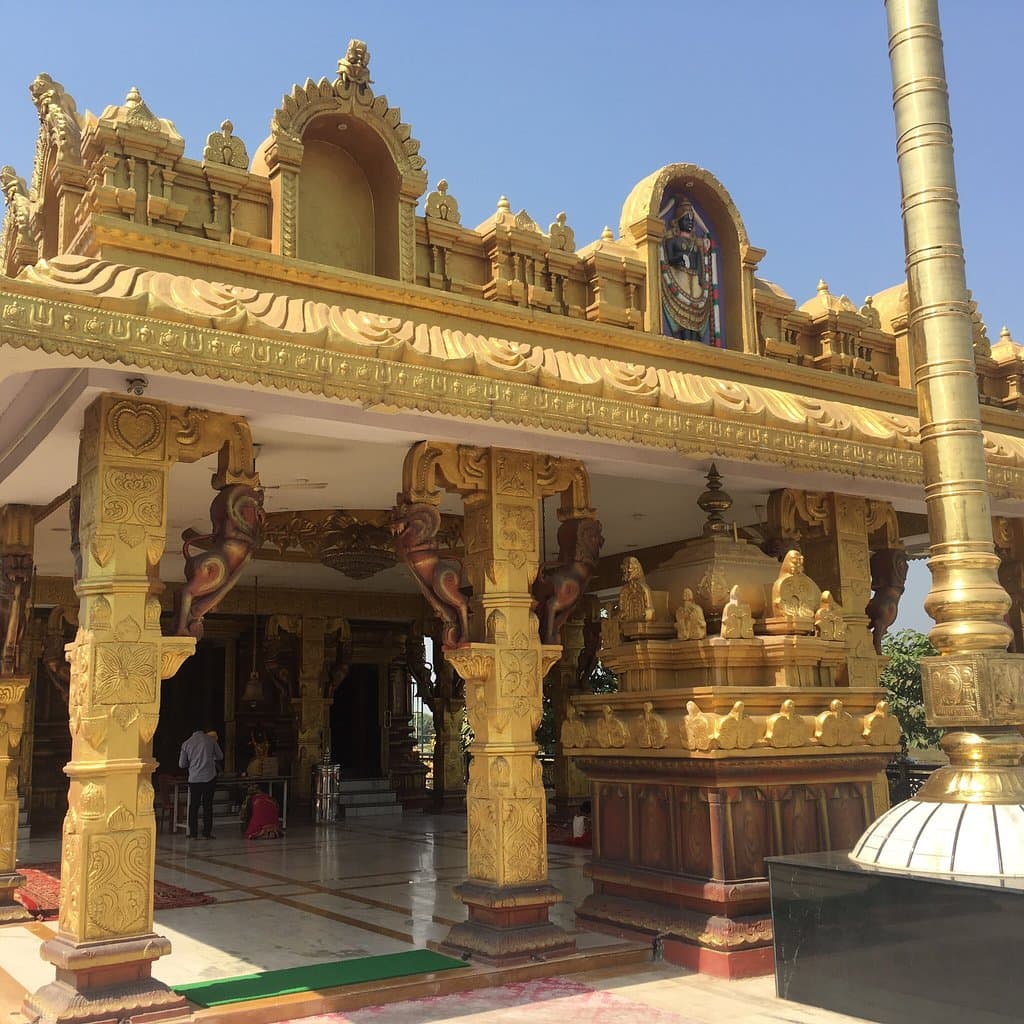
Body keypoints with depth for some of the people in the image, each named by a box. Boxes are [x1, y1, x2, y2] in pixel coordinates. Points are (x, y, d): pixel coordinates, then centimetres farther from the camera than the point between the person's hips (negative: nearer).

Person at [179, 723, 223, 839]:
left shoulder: (186, 743, 5)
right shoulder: (210, 739, 2)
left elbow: (182, 764, 8)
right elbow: (220, 756, 11)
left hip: (194, 779, 1)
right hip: (209, 777, -1)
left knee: (193, 806, 8)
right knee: (207, 805, 5)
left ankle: (193, 833, 6)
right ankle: (207, 833, 4)